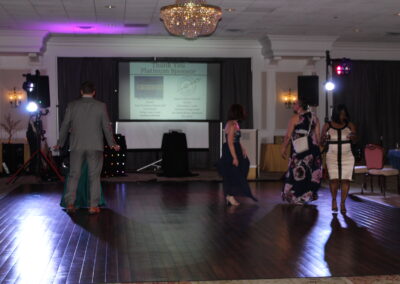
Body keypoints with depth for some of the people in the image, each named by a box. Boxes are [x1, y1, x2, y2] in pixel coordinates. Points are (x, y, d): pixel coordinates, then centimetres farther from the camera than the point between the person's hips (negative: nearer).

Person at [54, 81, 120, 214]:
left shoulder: (72, 105, 3)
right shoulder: (100, 106, -1)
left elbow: (65, 126, 6)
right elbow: (106, 126, 1)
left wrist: (60, 143, 17)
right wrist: (112, 144, 12)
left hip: (76, 146, 1)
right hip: (95, 146, -1)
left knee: (73, 175, 8)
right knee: (94, 176, 4)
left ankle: (70, 204, 7)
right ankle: (93, 206, 3)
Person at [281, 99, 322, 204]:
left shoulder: (295, 118, -7)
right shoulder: (314, 117, 9)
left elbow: (288, 135, -7)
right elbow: (318, 135, 9)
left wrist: (284, 148, 1)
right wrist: (316, 148, 17)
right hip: (312, 149, 6)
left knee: (297, 172, 0)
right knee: (312, 172, 13)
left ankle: (298, 197, 0)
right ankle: (310, 195, 20)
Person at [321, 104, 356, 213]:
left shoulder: (350, 126, 5)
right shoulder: (327, 126, 3)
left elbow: (355, 140, -1)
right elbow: (321, 142, 8)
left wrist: (353, 137, -24)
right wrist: (324, 138, -15)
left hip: (347, 157, 1)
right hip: (332, 156, -1)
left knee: (345, 179, -7)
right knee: (334, 179, -9)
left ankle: (342, 203, 4)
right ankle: (334, 200, 14)